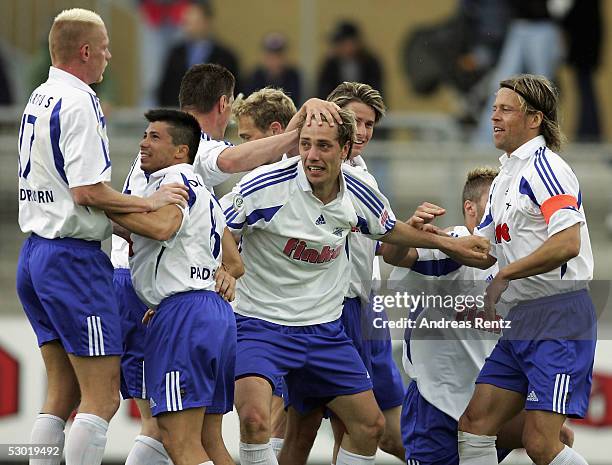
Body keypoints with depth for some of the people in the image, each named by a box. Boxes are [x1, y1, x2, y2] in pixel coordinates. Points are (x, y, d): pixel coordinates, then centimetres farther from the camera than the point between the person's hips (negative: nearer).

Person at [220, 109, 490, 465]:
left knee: (370, 425, 10)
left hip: (325, 327, 6)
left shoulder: (360, 191, -3)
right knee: (254, 418, -29)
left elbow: (389, 231, 20)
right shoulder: (266, 185, -19)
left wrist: (448, 243, 24)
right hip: (260, 324, -6)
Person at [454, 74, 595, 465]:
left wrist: (505, 276, -14)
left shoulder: (544, 167, -11)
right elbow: (483, 253, 24)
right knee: (474, 425, 3)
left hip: (559, 316, -10)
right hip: (521, 322, 10)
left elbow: (567, 244, -23)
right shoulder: (505, 177, 19)